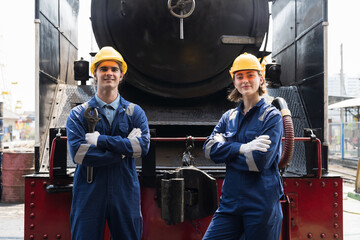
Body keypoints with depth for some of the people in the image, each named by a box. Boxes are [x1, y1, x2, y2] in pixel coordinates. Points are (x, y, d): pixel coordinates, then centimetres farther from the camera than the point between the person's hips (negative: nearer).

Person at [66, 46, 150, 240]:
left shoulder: (135, 112, 8)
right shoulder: (78, 114, 3)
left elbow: (143, 145, -10)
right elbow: (78, 153, -12)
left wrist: (100, 139, -14)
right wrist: (124, 149, -12)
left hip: (125, 193, 1)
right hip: (89, 193, -1)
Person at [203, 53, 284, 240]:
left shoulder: (271, 116, -4)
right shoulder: (229, 117, 12)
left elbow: (261, 161, -16)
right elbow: (209, 149, -2)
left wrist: (226, 151, -7)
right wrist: (242, 148, -16)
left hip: (261, 204, -4)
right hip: (230, 201, 5)